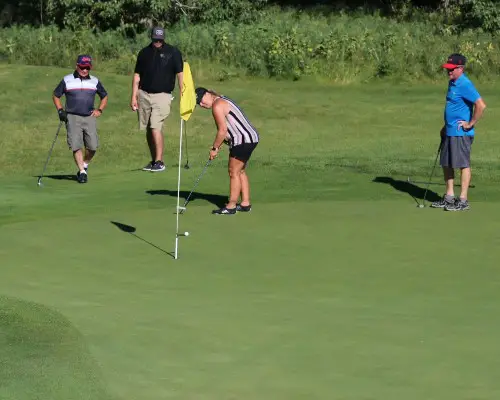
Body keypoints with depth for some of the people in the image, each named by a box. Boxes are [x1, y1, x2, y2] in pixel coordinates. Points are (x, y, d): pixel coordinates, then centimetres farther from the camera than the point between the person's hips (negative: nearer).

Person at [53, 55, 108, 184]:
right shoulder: (67, 80, 5)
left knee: (93, 146, -6)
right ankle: (82, 172, -5)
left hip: (90, 117, 2)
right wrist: (60, 110, 1)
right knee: (76, 146, -11)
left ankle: (85, 165, 20)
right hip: (72, 117, -2)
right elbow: (56, 95, 14)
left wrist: (100, 110, 9)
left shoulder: (95, 81, 11)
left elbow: (104, 96, 24)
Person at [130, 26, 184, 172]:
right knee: (148, 129, 7)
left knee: (156, 127, -16)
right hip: (144, 94, 4)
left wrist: (182, 94, -11)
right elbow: (137, 75, 13)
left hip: (162, 95, -4)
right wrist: (134, 96, 7)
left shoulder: (173, 52, -1)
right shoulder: (144, 53, 10)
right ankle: (154, 160, 16)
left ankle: (159, 161, -12)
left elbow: (180, 73, -3)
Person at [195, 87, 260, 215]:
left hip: (243, 140, -11)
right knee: (240, 171, 17)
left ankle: (231, 206, -5)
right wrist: (217, 146, 8)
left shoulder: (217, 105, -13)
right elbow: (226, 129, 16)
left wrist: (214, 148, -8)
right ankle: (245, 203, 20)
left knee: (234, 172, -7)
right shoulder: (223, 100, 19)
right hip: (250, 138, 11)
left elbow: (222, 130, -17)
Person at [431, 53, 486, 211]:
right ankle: (449, 197, 22)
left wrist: (471, 124, -18)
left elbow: (481, 105, -26)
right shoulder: (452, 83, 13)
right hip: (450, 132, 10)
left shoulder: (465, 85, -18)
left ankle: (463, 200, 2)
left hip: (461, 133, -10)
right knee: (446, 164, 13)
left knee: (463, 165, -3)